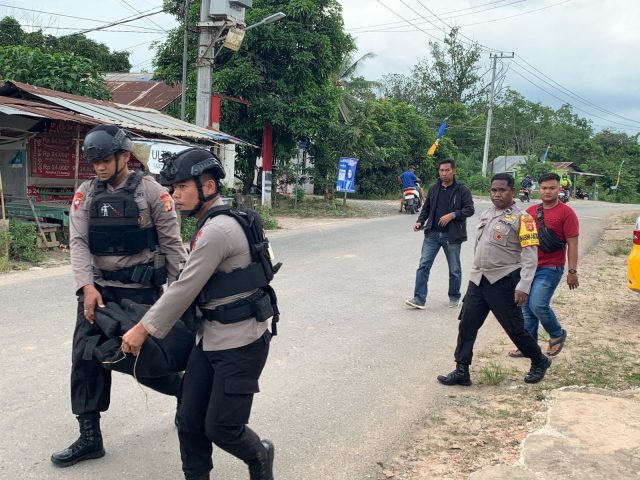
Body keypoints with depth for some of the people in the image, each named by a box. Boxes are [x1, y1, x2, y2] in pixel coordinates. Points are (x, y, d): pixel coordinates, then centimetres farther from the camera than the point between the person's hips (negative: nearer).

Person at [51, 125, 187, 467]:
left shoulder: (150, 191, -7)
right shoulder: (85, 194, 4)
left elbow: (171, 243, -4)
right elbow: (78, 242, -3)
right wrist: (88, 287, -17)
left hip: (140, 289, -4)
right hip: (97, 288, 4)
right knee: (86, 360, 2)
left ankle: (187, 391, 33)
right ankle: (89, 438, 14)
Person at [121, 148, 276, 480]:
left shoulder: (217, 230, -22)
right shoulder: (213, 223, 9)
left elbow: (185, 289, -18)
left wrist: (142, 329, -9)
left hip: (240, 344, -9)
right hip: (210, 337, 9)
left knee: (221, 428, 1)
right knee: (190, 422, 9)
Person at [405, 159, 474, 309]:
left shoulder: (462, 189, -5)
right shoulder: (433, 188, 9)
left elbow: (470, 209, -9)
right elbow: (426, 208, 16)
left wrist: (452, 215, -22)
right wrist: (420, 221, -1)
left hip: (452, 235, -3)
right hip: (432, 233, 3)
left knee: (454, 269, 10)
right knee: (423, 265, -4)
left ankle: (454, 297, 27)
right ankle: (419, 298, -3)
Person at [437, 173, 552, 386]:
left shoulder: (521, 218, -10)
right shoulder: (485, 215, 12)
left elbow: (530, 254, -14)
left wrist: (523, 286, -20)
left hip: (504, 282, -6)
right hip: (478, 280, 6)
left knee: (515, 328, 4)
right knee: (467, 325, 3)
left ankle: (539, 362, 28)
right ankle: (461, 371, 11)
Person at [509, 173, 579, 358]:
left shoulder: (566, 213, -6)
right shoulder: (531, 211, 9)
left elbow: (572, 243, -8)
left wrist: (572, 271, -12)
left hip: (550, 268, -6)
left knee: (538, 305, -16)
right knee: (526, 307, 7)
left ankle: (557, 334, 11)